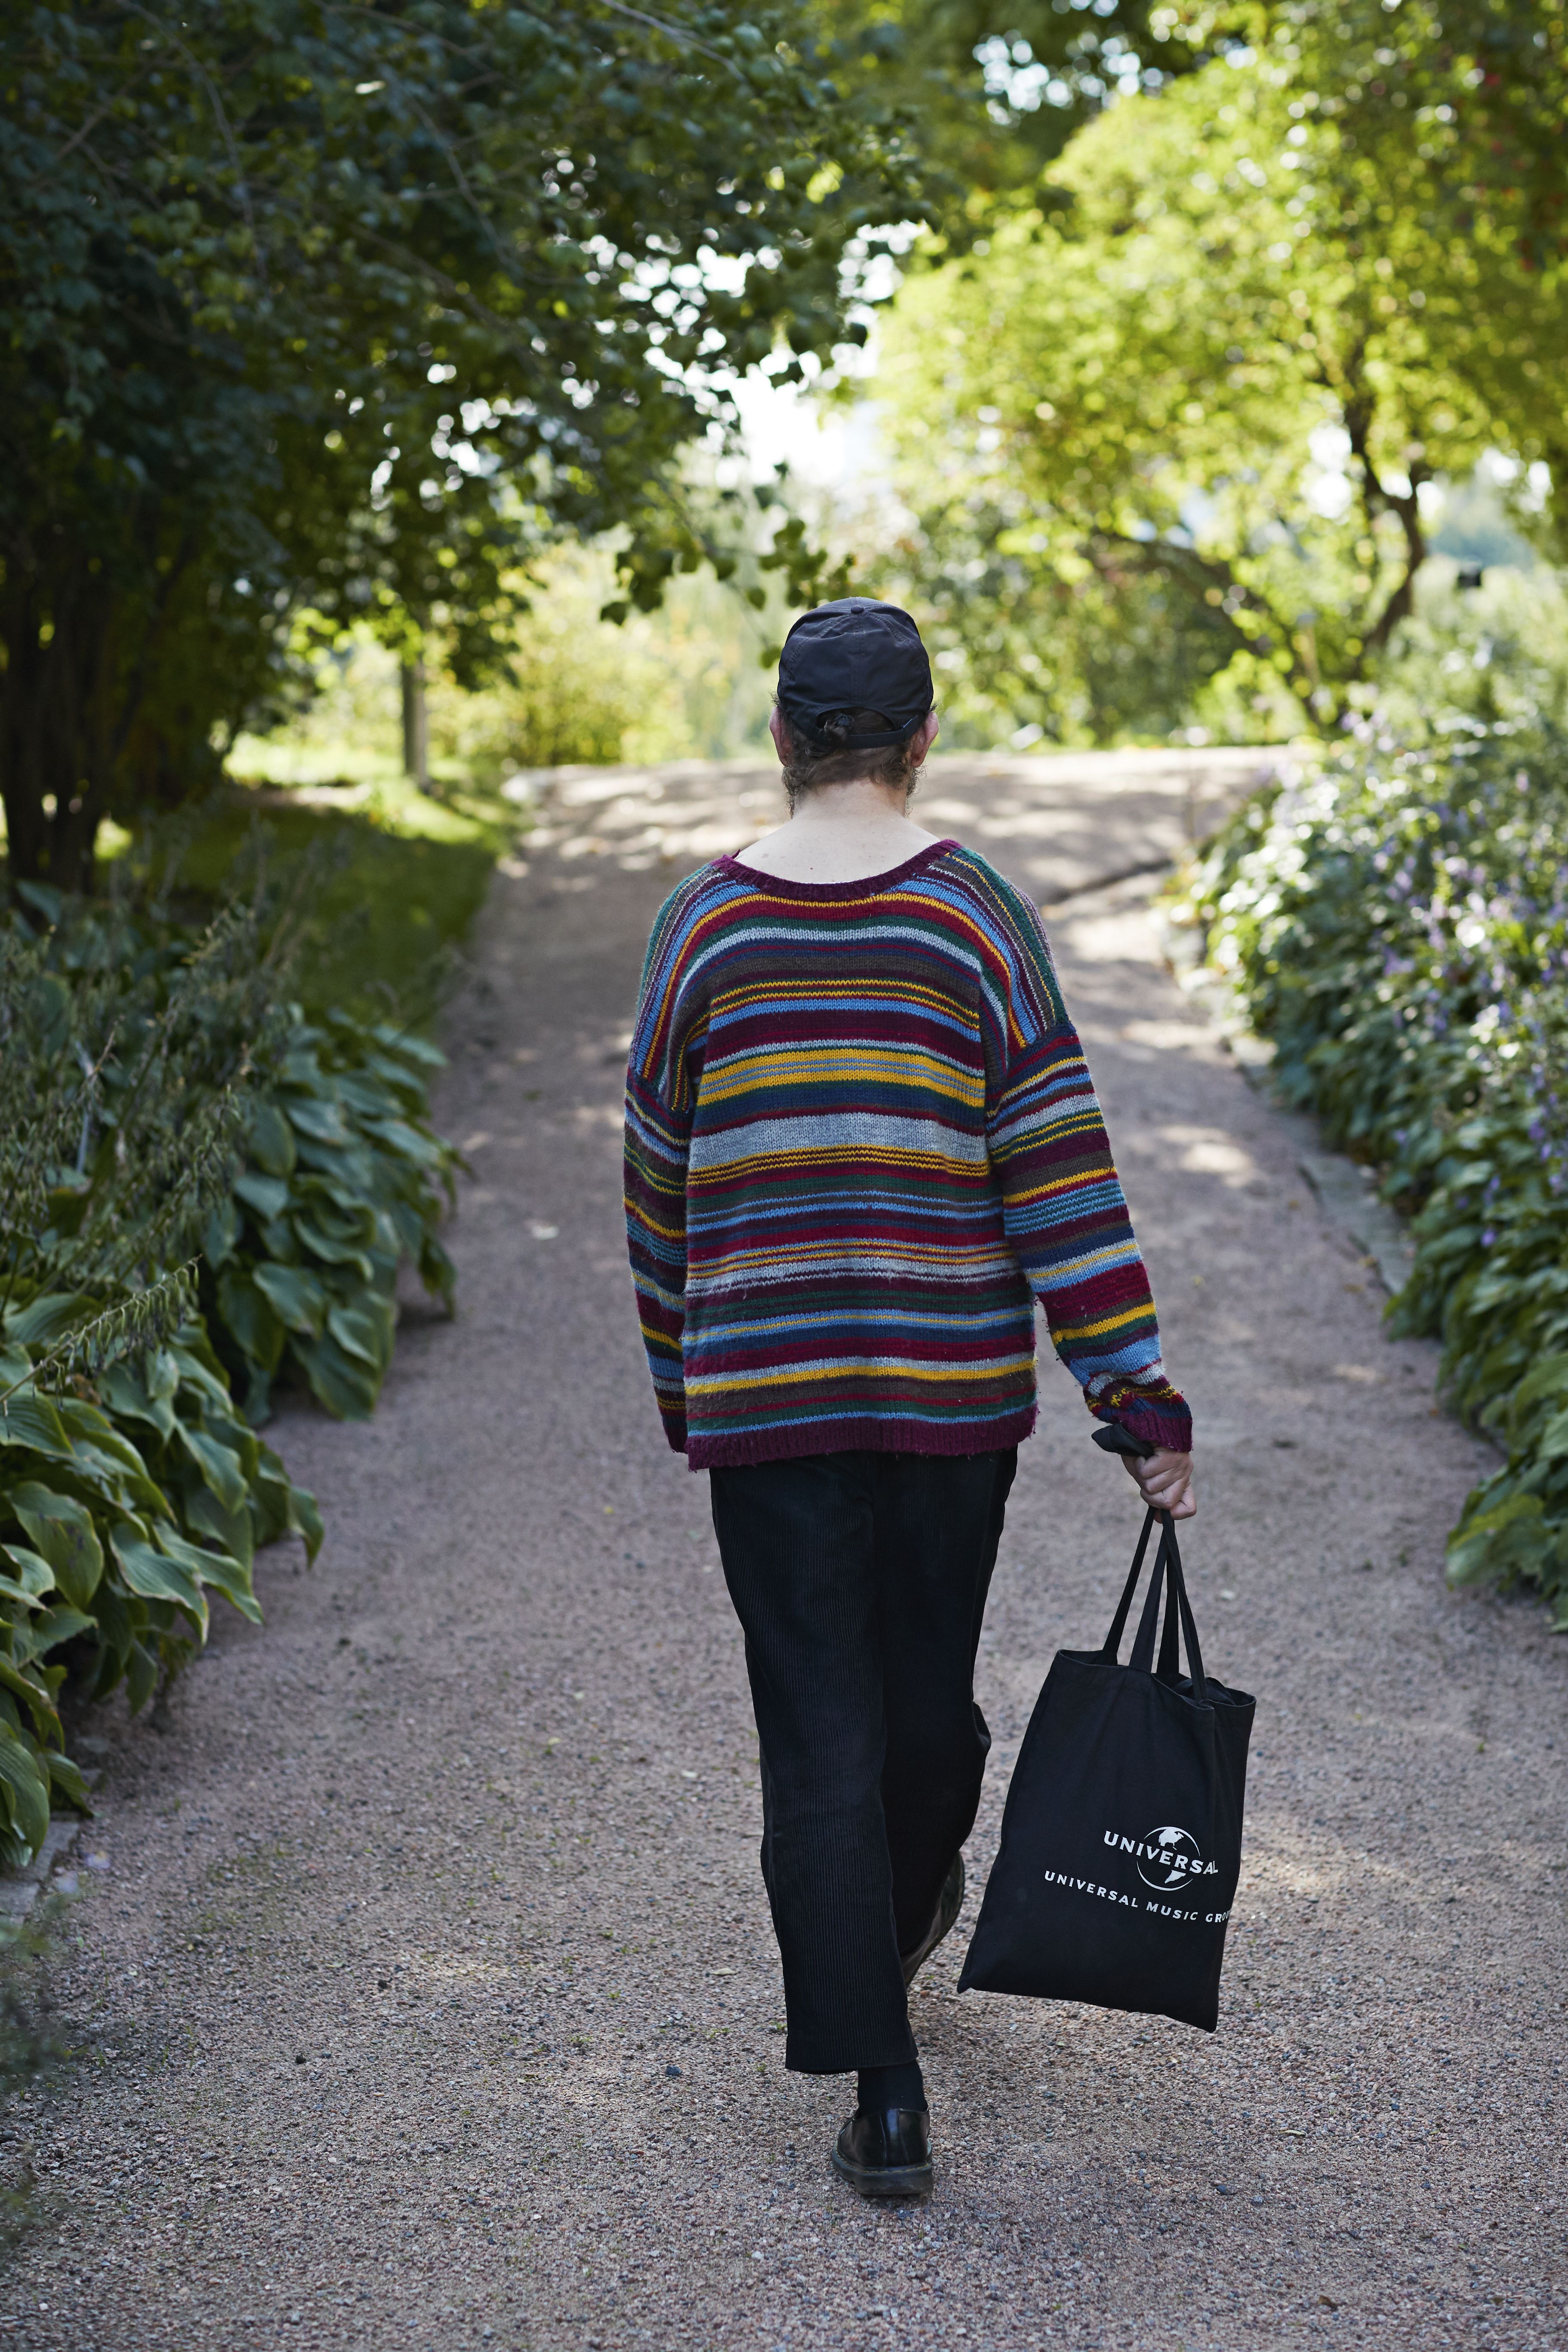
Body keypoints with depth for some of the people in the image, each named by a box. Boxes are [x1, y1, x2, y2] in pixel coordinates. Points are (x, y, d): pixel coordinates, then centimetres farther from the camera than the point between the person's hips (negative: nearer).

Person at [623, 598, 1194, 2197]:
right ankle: (911, 1911, 48)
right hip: (955, 1391, 1)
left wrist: (677, 1387, 17)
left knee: (818, 1733, 3)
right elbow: (1060, 1166, -8)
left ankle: (885, 2098, 3)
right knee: (927, 1688, 21)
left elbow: (657, 1180, 5)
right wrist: (1137, 1395, -5)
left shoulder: (704, 921, -1)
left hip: (761, 1396, -1)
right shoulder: (977, 912, -5)